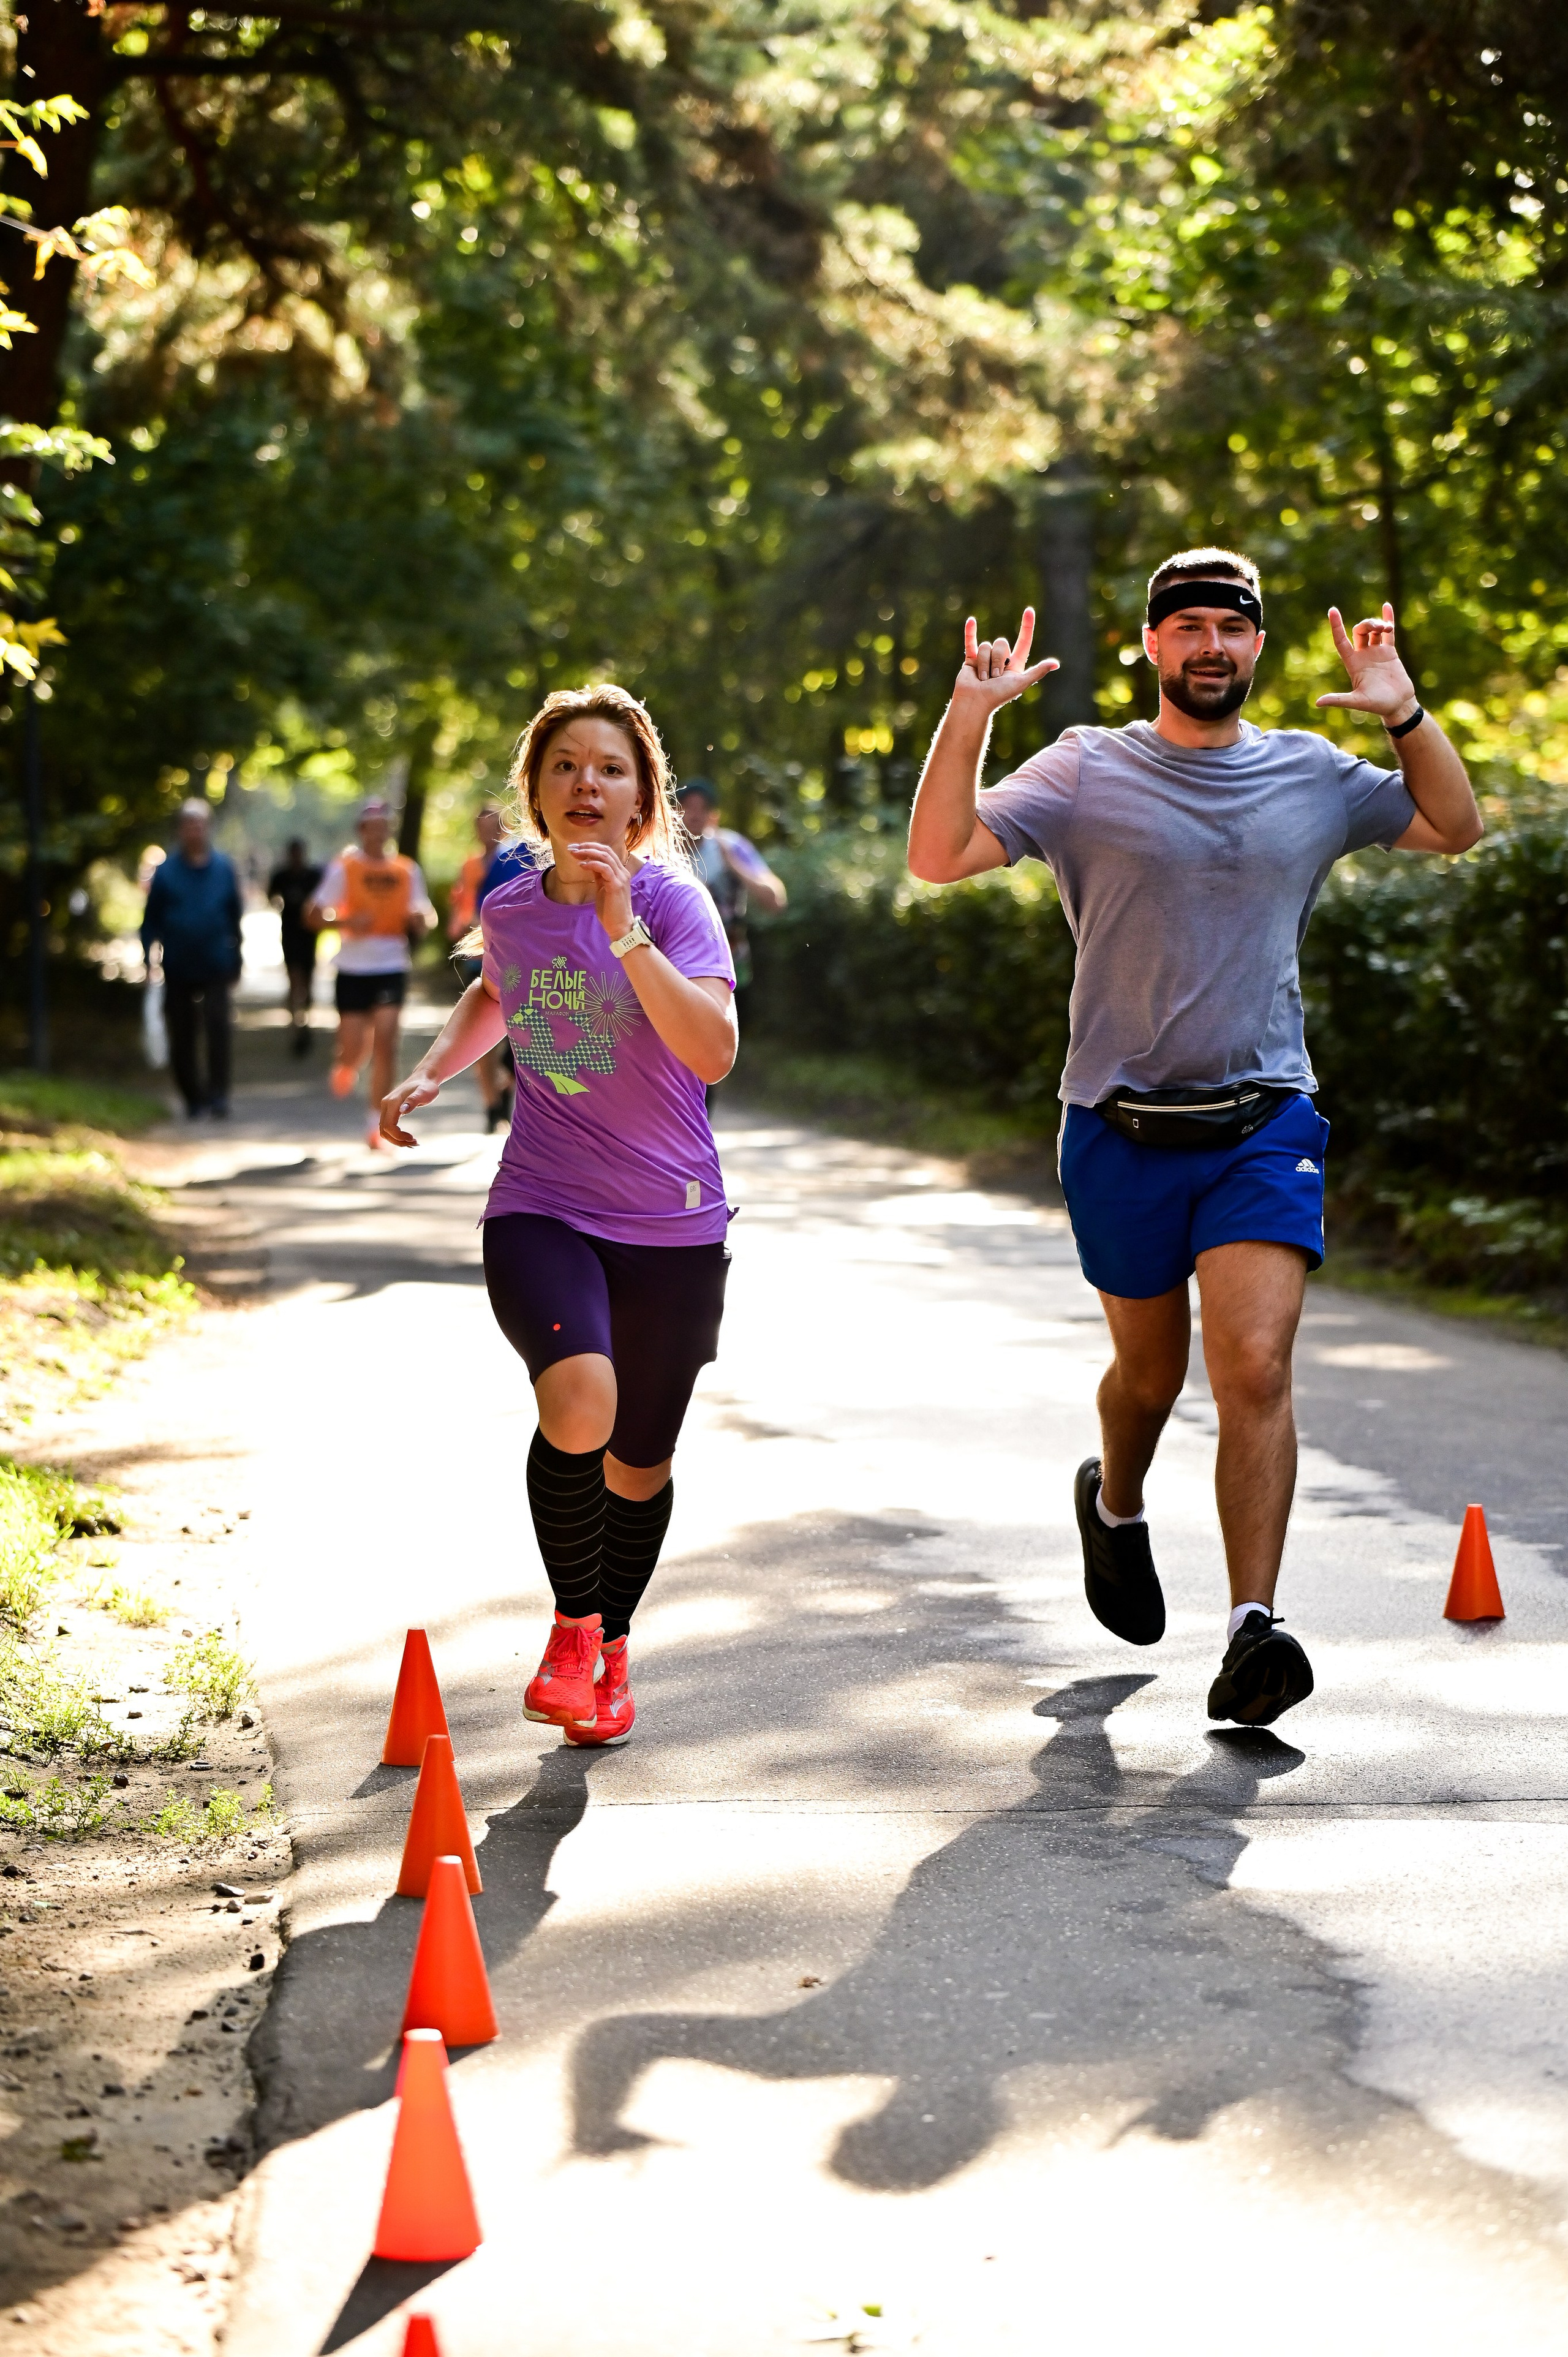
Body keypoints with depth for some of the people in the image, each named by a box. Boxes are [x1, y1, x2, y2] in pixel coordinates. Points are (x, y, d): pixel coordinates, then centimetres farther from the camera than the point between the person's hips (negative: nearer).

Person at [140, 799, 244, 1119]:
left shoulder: (223, 869, 6)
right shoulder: (166, 871, 3)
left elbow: (235, 916, 14)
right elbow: (151, 919, 5)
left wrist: (235, 960, 14)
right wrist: (148, 959, -4)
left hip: (215, 967, -1)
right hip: (178, 969, 1)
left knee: (217, 1027, -16)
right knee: (182, 1037, 5)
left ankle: (218, 1095, -14)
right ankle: (193, 1097, 18)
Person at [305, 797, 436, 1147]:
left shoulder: (407, 871, 7)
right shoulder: (344, 868, -1)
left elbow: (421, 926, 14)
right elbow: (313, 915, -2)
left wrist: (418, 921, -10)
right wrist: (346, 922, -19)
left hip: (392, 966, 1)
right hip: (352, 969, -1)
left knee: (385, 1045, -9)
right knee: (354, 1049, 1)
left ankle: (378, 1122, -3)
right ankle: (345, 1065, 38)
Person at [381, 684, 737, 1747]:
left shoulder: (673, 900, -9)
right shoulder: (508, 911, 3)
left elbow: (715, 1052, -25)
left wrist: (624, 931, -30)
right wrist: (431, 1072, 15)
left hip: (672, 1229, -1)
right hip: (540, 1211, 1)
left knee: (640, 1467, 11)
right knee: (579, 1407, -27)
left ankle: (611, 1644, 39)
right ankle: (572, 1622, -3)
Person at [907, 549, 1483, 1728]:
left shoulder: (1313, 775, 7)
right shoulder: (1086, 771, -1)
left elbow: (1457, 829, 16)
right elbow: (940, 857, -10)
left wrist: (1406, 715, 1)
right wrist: (970, 716, -21)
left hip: (1265, 1125, 1)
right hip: (1120, 1131, -1)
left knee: (1257, 1368, -14)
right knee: (1151, 1371, 15)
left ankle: (1254, 1629, -12)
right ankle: (1115, 1504, 48)